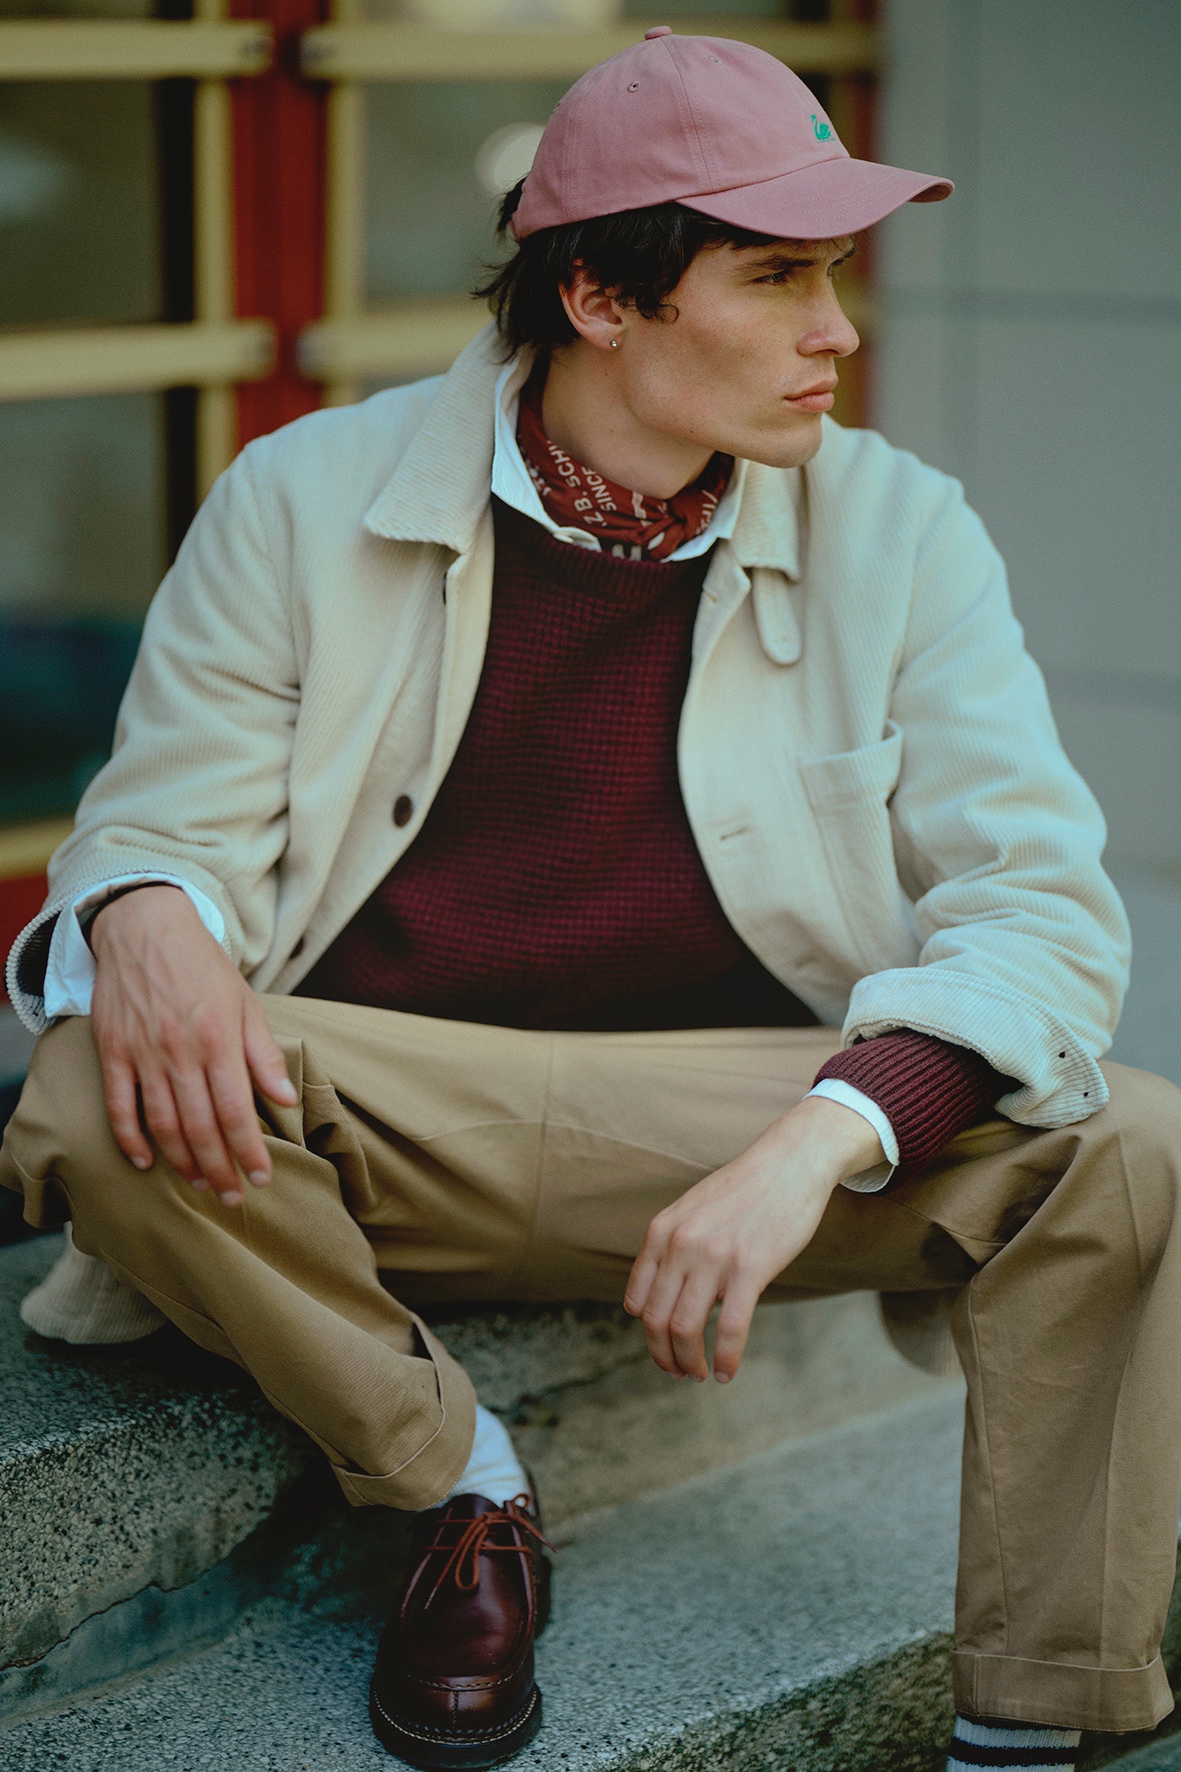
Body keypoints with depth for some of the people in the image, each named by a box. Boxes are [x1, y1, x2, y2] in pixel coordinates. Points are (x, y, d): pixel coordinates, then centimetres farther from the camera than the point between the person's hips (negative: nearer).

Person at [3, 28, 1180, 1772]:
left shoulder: (898, 534, 1)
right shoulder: (309, 498, 0)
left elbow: (1039, 896, -8)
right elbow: (169, 817, 2)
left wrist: (814, 1143, -27)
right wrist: (150, 919, -27)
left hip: (752, 1098, 1)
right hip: (385, 1107, 0)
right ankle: (460, 1488, -5)